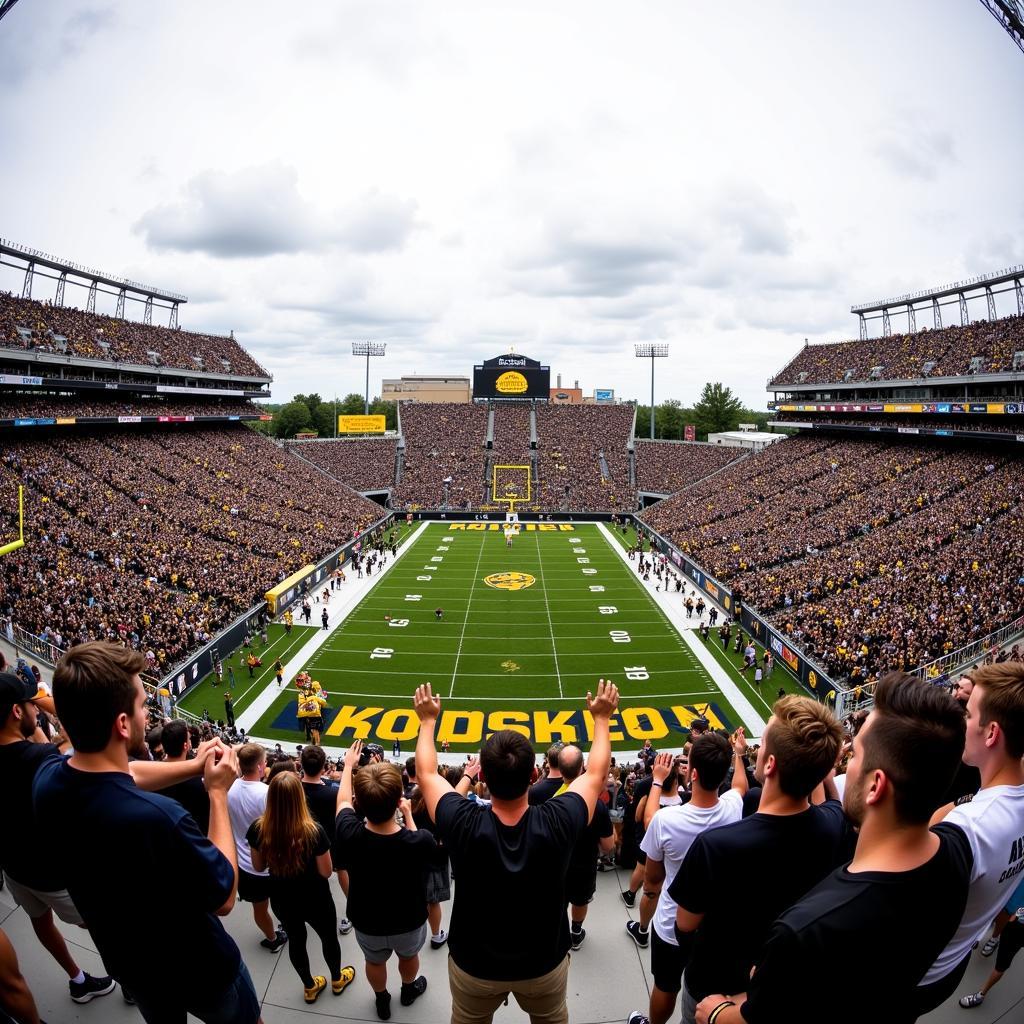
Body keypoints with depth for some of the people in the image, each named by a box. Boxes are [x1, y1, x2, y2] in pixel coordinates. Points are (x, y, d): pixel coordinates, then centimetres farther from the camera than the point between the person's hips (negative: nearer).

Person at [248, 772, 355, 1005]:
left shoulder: (258, 829, -22)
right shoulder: (313, 831, -32)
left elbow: (259, 867, -5)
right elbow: (326, 872, -19)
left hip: (281, 899, 3)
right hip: (315, 900, -3)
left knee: (296, 940, 28)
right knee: (329, 937, 25)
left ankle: (309, 987, 48)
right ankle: (337, 979, 49)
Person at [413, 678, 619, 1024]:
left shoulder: (463, 824, -31)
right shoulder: (557, 822, -30)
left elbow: (426, 772, -12)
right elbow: (596, 772, -11)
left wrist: (428, 720, 2)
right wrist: (601, 718, 2)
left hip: (473, 964, 0)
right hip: (545, 963, 0)